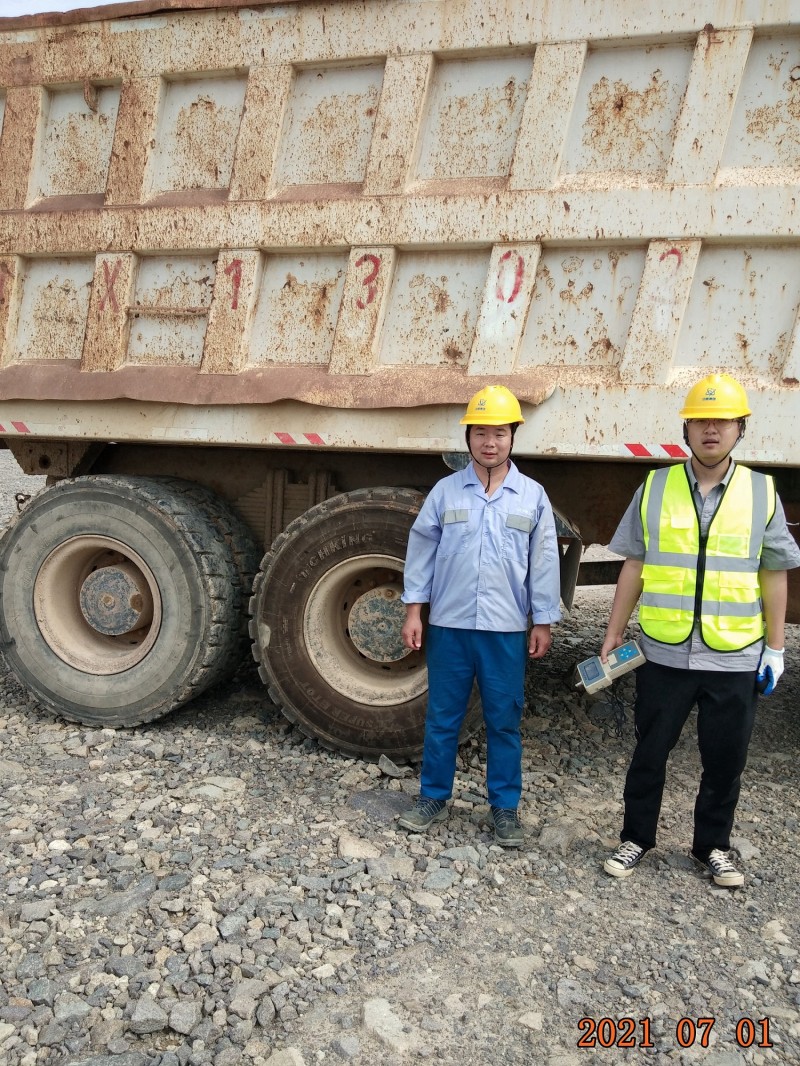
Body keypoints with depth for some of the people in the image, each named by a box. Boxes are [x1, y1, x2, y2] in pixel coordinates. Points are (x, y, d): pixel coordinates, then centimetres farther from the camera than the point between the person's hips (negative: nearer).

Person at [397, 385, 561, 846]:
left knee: (505, 722, 9)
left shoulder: (533, 496, 2)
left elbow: (544, 563, 4)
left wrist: (543, 623, 3)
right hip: (449, 625, 1)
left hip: (506, 629, 0)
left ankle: (506, 808, 23)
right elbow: (421, 552, 4)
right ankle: (434, 798, 27)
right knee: (442, 717, 10)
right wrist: (413, 612, 1)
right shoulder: (446, 491, 2)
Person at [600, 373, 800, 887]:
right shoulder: (655, 488, 0)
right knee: (650, 753, 11)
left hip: (735, 658, 1)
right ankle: (636, 837, 29)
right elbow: (634, 566, 4)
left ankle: (713, 846, 33)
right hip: (663, 654, 0)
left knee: (725, 761, 13)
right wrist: (614, 632, 3)